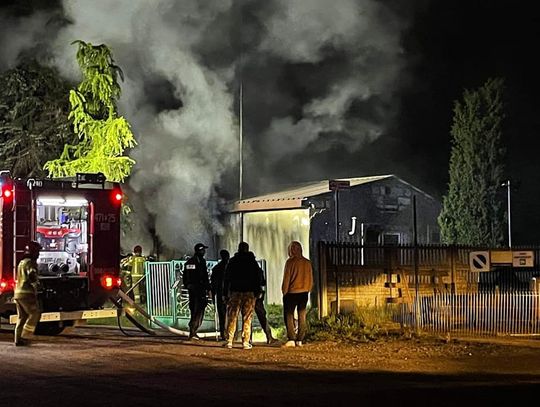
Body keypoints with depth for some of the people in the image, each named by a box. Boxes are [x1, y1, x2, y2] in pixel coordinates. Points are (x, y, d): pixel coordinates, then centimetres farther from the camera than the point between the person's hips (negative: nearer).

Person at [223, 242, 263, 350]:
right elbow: (258, 279, 5)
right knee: (247, 319, 1)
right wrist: (257, 292, 8)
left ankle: (229, 341, -2)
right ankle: (245, 342, -3)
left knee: (231, 317, 4)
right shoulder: (253, 262, 6)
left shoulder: (232, 261, 5)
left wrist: (225, 292, 6)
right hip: (249, 292, 0)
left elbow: (226, 278, 4)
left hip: (234, 292, 0)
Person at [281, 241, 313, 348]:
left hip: (292, 292, -5)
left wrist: (284, 292, 0)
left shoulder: (290, 262, -10)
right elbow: (311, 279, 10)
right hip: (304, 293, 5)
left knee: (289, 315, 0)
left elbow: (286, 278, -9)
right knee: (302, 317, 9)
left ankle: (291, 339, -9)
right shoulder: (307, 262, 6)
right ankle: (299, 340, 7)